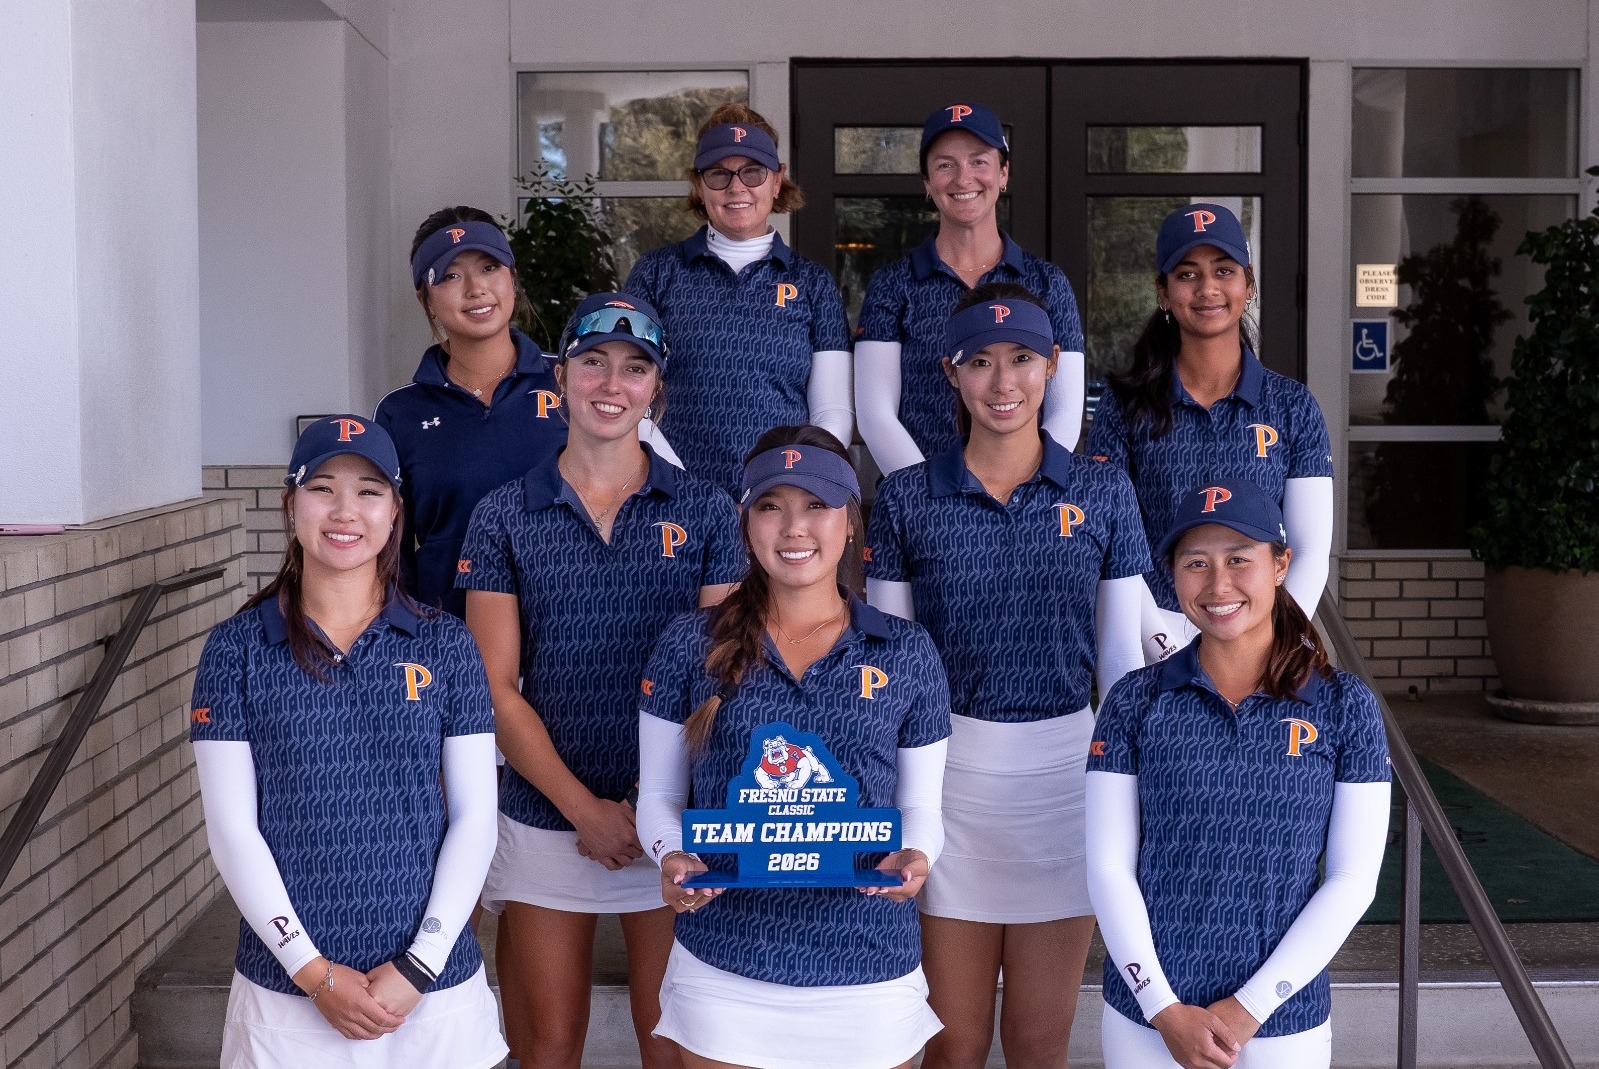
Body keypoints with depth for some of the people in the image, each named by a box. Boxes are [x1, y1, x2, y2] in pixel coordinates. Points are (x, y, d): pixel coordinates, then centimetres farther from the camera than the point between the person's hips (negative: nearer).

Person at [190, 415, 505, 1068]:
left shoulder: (444, 645, 1)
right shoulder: (237, 648, -1)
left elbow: (475, 818, -1)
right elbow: (231, 830, -3)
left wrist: (418, 967, -9)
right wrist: (315, 971, -10)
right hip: (286, 988, 0)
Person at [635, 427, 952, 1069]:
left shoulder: (906, 654, 3)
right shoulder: (692, 646, 1)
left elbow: (921, 804, 8)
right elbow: (660, 793, 6)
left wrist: (914, 857, -13)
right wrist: (671, 856, -14)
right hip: (723, 975, 0)